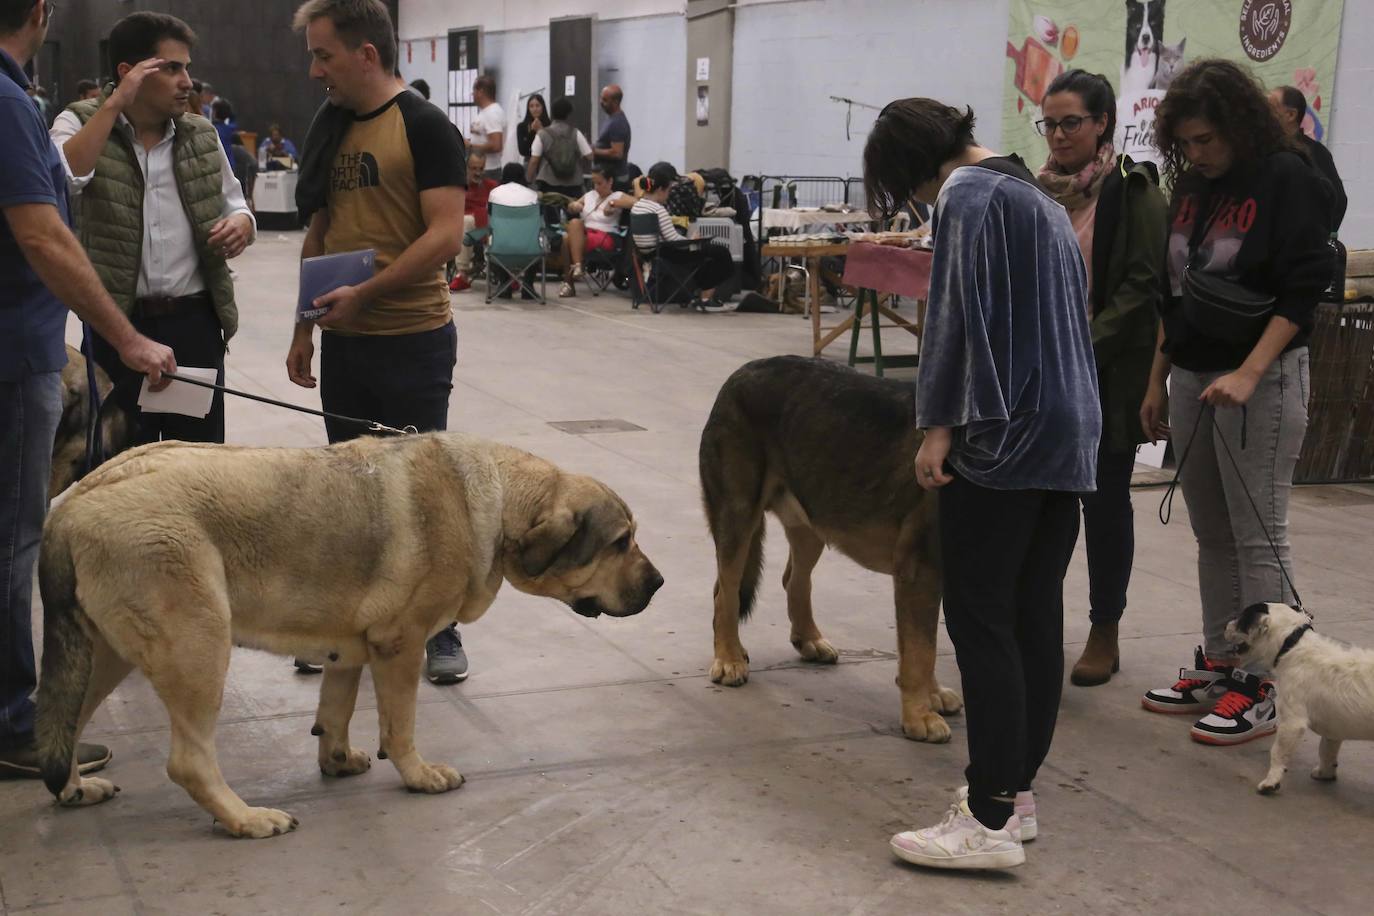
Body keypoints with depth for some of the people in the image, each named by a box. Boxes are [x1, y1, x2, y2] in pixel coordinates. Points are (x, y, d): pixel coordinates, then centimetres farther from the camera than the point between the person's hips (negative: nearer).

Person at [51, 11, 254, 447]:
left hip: (195, 320, 3)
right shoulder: (81, 123, -2)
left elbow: (235, 205, 19)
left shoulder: (202, 136, 8)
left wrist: (241, 223, -5)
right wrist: (114, 104, -20)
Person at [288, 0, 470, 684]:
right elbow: (318, 235, 16)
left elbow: (445, 235, -18)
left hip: (413, 339, -6)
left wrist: (365, 293, -23)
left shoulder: (424, 127, -11)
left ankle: (441, 631, 15)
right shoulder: (329, 129, 10)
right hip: (344, 341, 6)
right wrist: (305, 327, 12)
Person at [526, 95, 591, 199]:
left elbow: (534, 161, -4)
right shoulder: (576, 134, 0)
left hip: (548, 187, -1)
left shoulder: (542, 135, -2)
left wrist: (528, 182, 6)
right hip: (573, 187, 1)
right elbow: (590, 156, -2)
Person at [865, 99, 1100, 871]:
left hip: (1005, 430, -9)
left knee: (981, 619, -8)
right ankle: (1017, 788, 16)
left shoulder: (968, 193, -6)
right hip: (1071, 430, 9)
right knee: (1039, 613, 10)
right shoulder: (1039, 196, 21)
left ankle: (992, 821, -7)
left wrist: (939, 423, -15)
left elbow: (961, 310, -15)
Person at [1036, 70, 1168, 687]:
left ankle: (1105, 635, 16)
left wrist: (1084, 352, -19)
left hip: (1107, 374, -5)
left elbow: (1144, 287, -12)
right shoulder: (1037, 190, 9)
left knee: (1104, 498, 4)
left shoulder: (1132, 190, -7)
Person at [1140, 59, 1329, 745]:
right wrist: (1157, 381, 17)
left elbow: (1301, 293, -15)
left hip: (1261, 380, -7)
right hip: (1192, 378, 7)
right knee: (1212, 535, 13)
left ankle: (1262, 688, 2)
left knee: (1258, 538, -4)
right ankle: (1218, 666, 23)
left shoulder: (1288, 180, -9)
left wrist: (1248, 375, -23)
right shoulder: (1190, 187, 12)